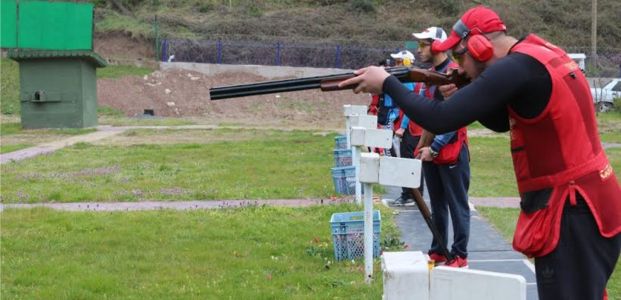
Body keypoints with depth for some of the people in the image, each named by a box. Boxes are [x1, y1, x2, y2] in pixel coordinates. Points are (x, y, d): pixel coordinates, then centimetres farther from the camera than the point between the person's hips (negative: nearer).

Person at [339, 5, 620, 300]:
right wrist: (461, 95, 6)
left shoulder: (517, 67, -18)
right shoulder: (545, 55, 11)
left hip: (570, 210, -10)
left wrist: (387, 82, -9)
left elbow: (439, 120, -21)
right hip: (591, 203, 10)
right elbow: (504, 121, 22)